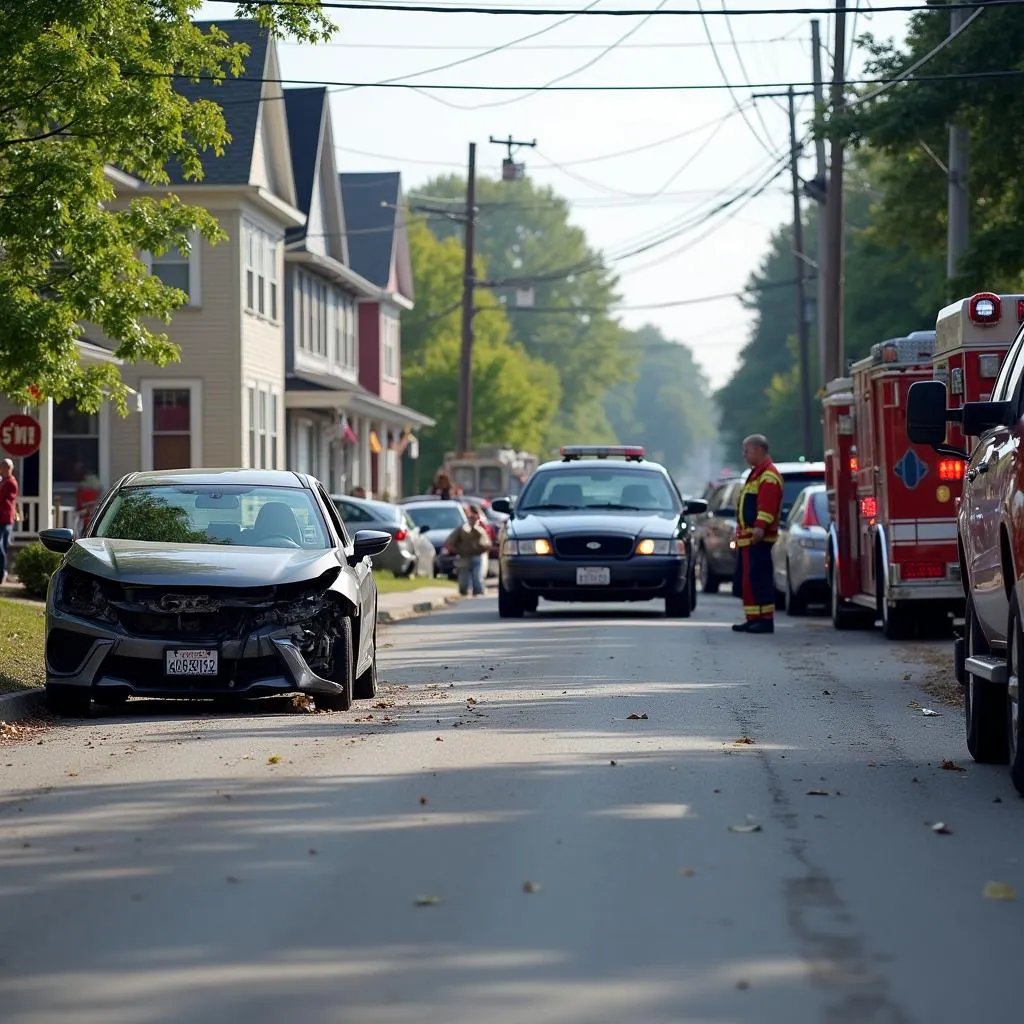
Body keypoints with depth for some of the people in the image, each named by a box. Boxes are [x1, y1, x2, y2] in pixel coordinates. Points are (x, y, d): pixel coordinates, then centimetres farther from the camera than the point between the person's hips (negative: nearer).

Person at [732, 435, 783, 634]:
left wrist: (760, 527, -32)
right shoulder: (756, 473, 23)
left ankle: (765, 620, -14)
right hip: (747, 537, 11)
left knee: (759, 577, -12)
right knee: (747, 578, 11)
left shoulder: (769, 476, -11)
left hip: (758, 538, -11)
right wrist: (740, 533, 25)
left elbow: (767, 505, -23)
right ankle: (753, 618, 14)